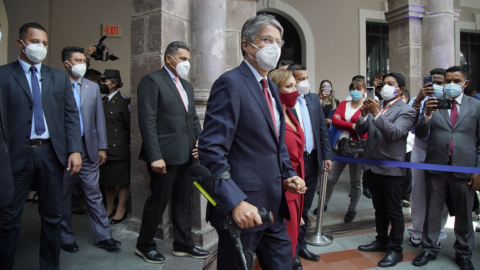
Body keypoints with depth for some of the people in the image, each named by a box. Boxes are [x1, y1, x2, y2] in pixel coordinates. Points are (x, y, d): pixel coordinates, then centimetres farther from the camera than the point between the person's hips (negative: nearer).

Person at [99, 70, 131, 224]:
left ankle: (121, 212, 15)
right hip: (105, 146, 7)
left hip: (119, 148, -7)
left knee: (122, 181, 4)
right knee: (107, 180, 15)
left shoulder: (123, 101, -9)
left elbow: (129, 125, -8)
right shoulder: (102, 101, 11)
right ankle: (109, 210, 28)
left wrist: (127, 142, -3)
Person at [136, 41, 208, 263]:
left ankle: (183, 244, 29)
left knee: (183, 201, 15)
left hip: (186, 154, 8)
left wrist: (199, 140, 2)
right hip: (165, 154, -7)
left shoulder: (187, 86, 18)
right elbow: (148, 122, -15)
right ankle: (144, 245, 25)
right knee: (158, 201, 5)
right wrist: (155, 156, -20)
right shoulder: (152, 81, -7)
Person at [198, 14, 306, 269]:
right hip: (243, 207, -8)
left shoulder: (271, 87, 13)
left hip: (273, 205, 8)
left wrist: (288, 174, 7)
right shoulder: (231, 83, -14)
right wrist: (235, 202, -27)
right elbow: (211, 150, -22)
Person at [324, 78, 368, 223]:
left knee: (355, 181, 9)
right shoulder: (343, 104, 11)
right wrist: (353, 126, -15)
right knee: (331, 178, 8)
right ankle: (324, 203, 26)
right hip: (340, 146, 4)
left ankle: (352, 209, 26)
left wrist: (342, 123, -16)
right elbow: (335, 121, -5)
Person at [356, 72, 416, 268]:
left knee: (394, 211, 5)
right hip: (372, 166, 6)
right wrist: (364, 114, -12)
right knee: (379, 208, 18)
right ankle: (382, 241, 33)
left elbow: (395, 133, -22)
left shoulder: (406, 111, -7)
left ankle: (396, 249, 17)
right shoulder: (376, 107, 10)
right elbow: (360, 132, 4)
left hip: (392, 169, -6)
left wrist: (376, 114, -28)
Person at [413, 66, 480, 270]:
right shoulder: (432, 103, 1)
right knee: (432, 211, 10)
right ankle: (429, 248, 23)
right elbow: (420, 134, -5)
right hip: (436, 166, 0)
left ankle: (464, 253, 28)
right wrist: (427, 114, -22)